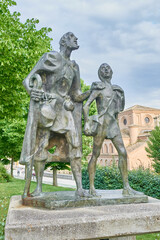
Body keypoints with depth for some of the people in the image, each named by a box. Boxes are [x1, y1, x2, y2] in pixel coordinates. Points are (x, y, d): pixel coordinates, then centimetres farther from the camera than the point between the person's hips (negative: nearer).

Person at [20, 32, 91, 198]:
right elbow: (29, 81, -1)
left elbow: (76, 96, 19)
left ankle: (79, 188, -6)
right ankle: (39, 187, 8)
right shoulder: (52, 57, 2)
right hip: (47, 107, -5)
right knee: (41, 146, -4)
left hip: (65, 110, 5)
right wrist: (40, 95, -14)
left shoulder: (74, 67, 20)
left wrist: (90, 93, 5)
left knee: (74, 146, -7)